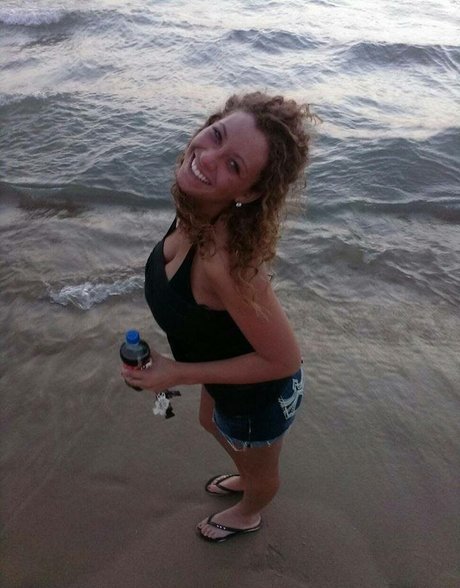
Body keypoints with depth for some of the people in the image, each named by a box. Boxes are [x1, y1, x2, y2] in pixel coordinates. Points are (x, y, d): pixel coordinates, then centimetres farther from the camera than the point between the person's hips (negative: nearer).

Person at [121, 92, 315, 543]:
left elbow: (284, 360, -32)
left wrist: (179, 374, -26)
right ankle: (247, 479, 71)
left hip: (258, 396, -7)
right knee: (212, 423, 38)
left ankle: (249, 514, 66)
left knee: (259, 468, 29)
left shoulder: (228, 260, -44)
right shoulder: (196, 206, -20)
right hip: (228, 373, 8)